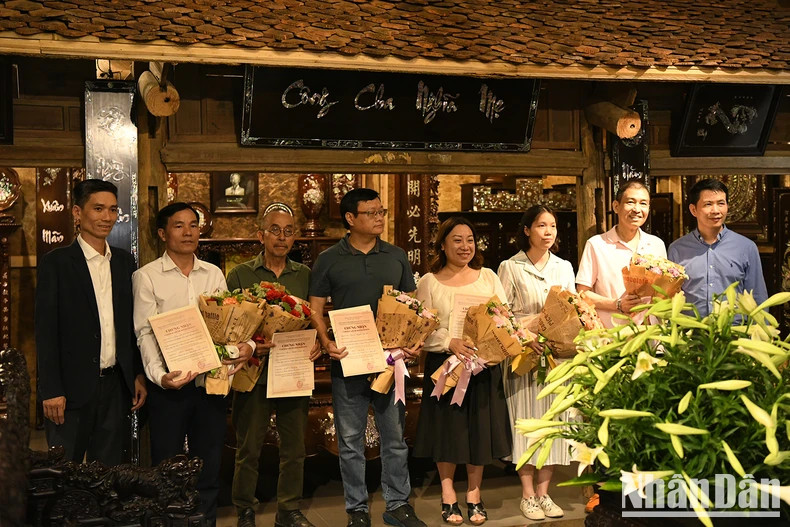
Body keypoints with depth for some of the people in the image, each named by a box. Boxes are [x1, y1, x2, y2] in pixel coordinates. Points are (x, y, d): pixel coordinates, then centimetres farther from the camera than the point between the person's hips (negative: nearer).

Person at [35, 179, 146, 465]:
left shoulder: (124, 261, 9)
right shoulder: (55, 263, -5)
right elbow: (46, 331, -8)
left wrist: (138, 374, 9)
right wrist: (51, 390, -12)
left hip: (115, 385, 4)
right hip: (72, 387, -4)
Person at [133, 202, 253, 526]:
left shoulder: (214, 274, 9)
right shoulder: (146, 277, -2)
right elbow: (145, 332, -9)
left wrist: (246, 345, -15)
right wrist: (160, 375, -23)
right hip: (169, 386, -3)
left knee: (209, 465, 13)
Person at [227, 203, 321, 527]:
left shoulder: (304, 275, 9)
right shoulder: (240, 275, 1)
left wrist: (317, 343, -9)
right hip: (255, 371, -2)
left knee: (294, 446, 10)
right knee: (249, 447, 7)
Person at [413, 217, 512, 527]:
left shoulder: (488, 277, 8)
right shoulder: (429, 282, 1)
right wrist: (450, 342, -21)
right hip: (444, 365, -2)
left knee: (479, 430, 6)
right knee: (447, 430, 4)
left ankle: (474, 497, 22)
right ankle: (448, 498, 19)